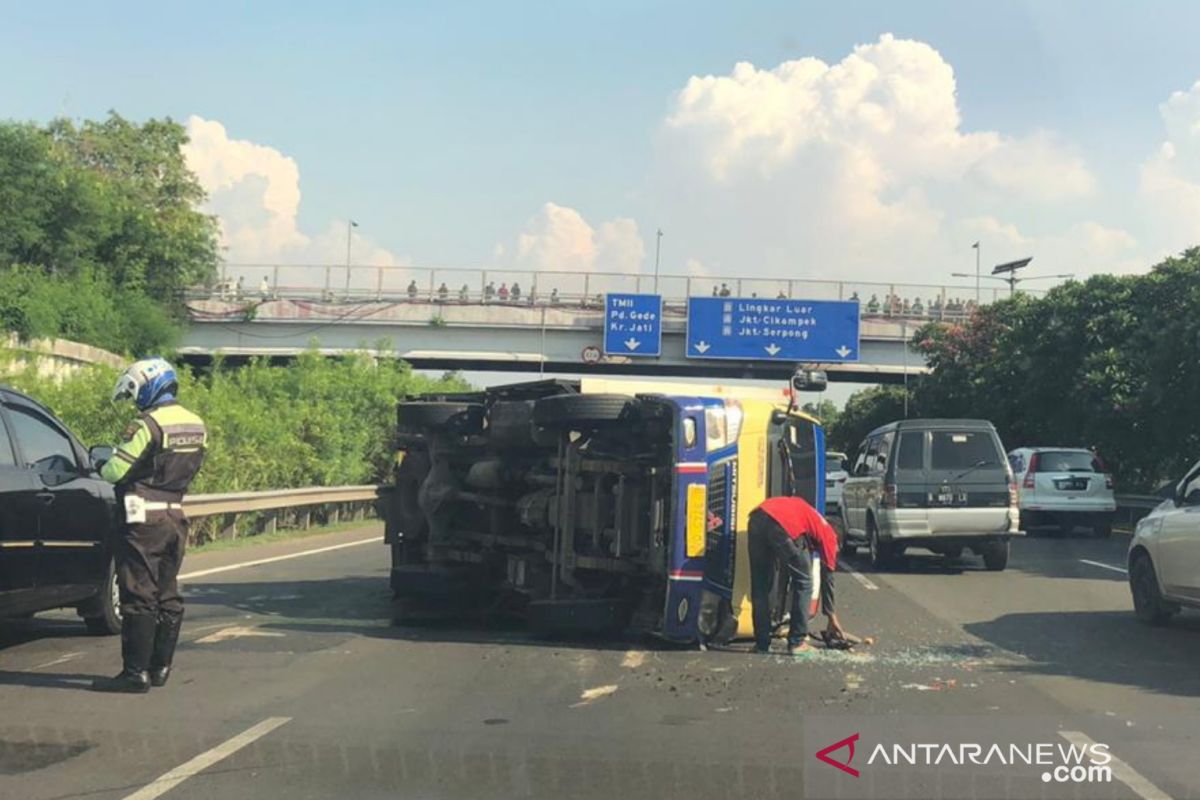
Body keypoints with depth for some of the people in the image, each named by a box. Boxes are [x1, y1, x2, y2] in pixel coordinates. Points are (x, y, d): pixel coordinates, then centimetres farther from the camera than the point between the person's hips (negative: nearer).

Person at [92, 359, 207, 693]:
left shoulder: (147, 426, -17)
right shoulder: (197, 426, 8)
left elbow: (115, 472, -16)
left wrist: (101, 467, 6)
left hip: (144, 522, -8)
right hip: (176, 519, 8)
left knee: (139, 596, -4)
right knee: (167, 596, 14)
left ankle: (136, 673, -2)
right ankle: (160, 668, 20)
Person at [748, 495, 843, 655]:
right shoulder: (827, 533, 24)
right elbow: (827, 577, 26)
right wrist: (832, 617, 35)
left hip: (757, 517, 6)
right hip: (784, 526, -6)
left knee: (759, 586, 18)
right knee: (803, 582, 14)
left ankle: (762, 643, 20)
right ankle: (797, 642, 15)